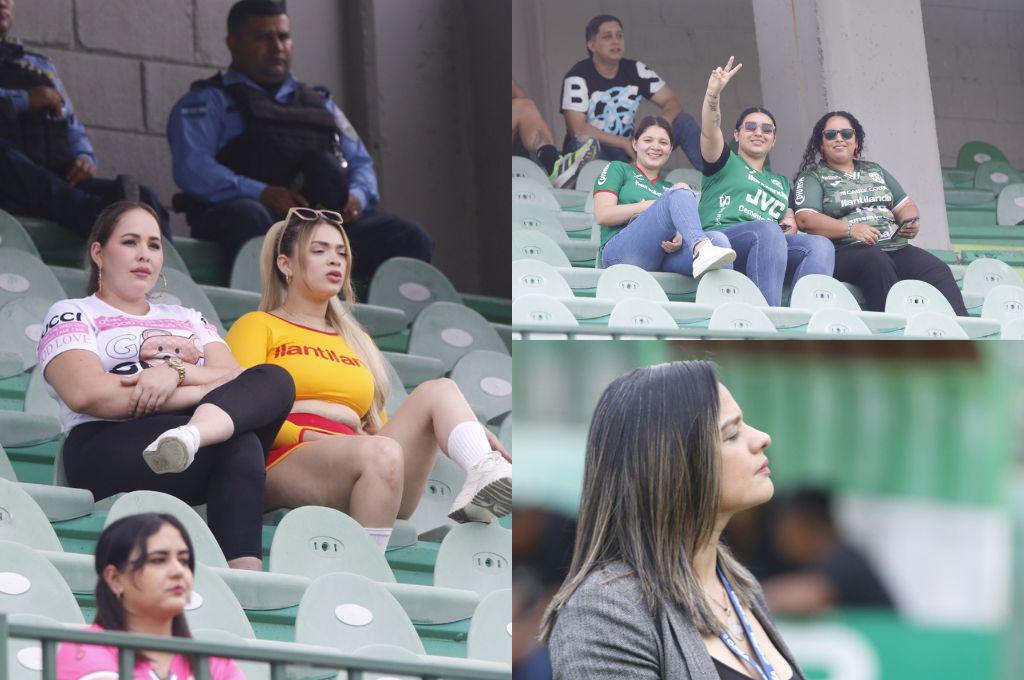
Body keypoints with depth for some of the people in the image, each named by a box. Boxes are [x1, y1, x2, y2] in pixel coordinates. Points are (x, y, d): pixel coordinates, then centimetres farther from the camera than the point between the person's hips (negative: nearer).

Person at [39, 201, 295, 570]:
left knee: (275, 378, -24)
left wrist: (176, 370, -10)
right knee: (241, 445, -34)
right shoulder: (71, 315, 16)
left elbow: (237, 379, 13)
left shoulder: (187, 319, 33)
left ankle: (190, 436, -53)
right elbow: (85, 393, -7)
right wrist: (207, 391, -7)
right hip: (107, 450, -5)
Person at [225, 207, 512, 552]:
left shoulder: (357, 340, 33)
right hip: (286, 462, -6)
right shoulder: (257, 326, 15)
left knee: (438, 390, -14)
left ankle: (484, 474, -45)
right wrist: (310, 437, -14)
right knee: (381, 453, -35)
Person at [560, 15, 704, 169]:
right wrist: (626, 144, -25)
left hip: (627, 151, 5)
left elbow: (672, 103, 1)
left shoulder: (637, 71, 4)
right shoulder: (578, 77, -11)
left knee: (684, 122, -8)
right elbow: (578, 129, -20)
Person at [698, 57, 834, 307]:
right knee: (767, 230, -38)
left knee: (820, 245, -25)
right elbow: (709, 132, 3)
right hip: (724, 236, -5)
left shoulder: (781, 183, 39)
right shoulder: (727, 163, 23)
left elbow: (789, 221, 33)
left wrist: (791, 226, 6)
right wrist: (713, 93, -15)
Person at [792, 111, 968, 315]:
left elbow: (905, 205, 29)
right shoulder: (812, 178, 11)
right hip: (846, 250, -5)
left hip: (895, 247, 5)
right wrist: (850, 229, -20)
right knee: (877, 262, -38)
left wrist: (912, 222, 3)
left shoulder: (874, 170, 29)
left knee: (937, 270, -21)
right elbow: (805, 219, -6)